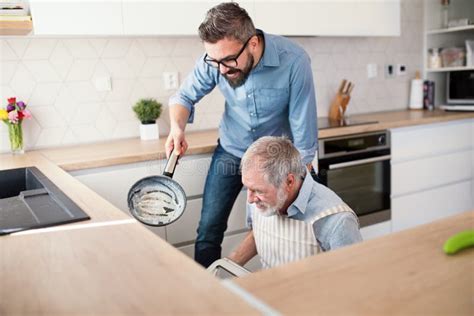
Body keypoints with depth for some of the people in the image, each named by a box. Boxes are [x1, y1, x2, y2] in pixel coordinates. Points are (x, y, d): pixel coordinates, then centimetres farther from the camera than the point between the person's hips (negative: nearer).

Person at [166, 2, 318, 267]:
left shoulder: (293, 61, -28)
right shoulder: (215, 58, -18)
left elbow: (304, 136, -22)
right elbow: (185, 96, -1)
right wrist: (178, 128, -22)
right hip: (230, 152, 3)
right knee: (209, 230, 3)